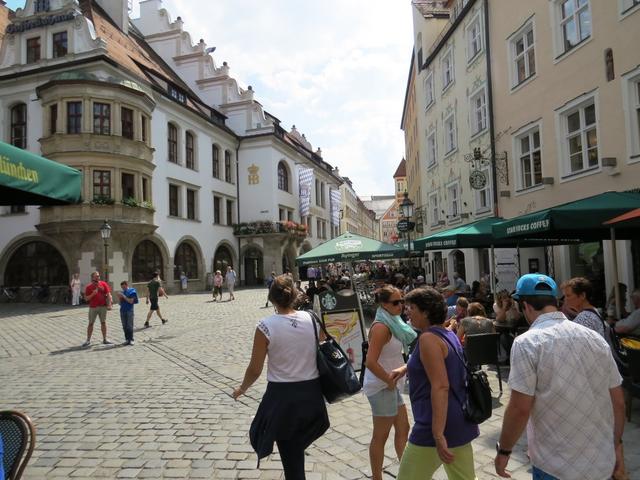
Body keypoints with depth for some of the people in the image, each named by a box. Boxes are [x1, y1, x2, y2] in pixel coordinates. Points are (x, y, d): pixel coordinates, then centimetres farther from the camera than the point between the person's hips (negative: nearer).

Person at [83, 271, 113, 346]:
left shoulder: (103, 284, 2)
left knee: (103, 323, 7)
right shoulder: (89, 287, 0)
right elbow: (86, 298, -1)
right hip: (93, 307, -1)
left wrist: (109, 304, -9)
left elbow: (108, 294, 0)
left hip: (103, 307, 1)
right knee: (90, 323, 4)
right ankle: (88, 340, 12)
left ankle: (104, 339, 15)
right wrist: (93, 294, -18)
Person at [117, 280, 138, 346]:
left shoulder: (131, 292, -6)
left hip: (129, 311, -5)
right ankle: (127, 339, 15)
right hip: (123, 310, 5)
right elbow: (120, 302, 13)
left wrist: (123, 296, -15)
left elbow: (131, 301, -14)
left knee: (130, 326, -3)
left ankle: (131, 339, 2)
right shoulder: (122, 292, 9)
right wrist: (119, 297, -5)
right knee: (124, 326, 8)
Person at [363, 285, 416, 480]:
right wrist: (389, 380, -18)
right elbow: (371, 362, -29)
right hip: (382, 387, -9)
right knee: (380, 436, 5)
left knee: (403, 429, 20)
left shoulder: (393, 323, 8)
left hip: (391, 386, 9)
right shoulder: (381, 327, -21)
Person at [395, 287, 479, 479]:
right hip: (460, 422, 9)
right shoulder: (449, 334, 11)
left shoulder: (429, 338, -17)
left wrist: (438, 435, -27)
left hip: (439, 425, -9)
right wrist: (405, 368, 39)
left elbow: (440, 387, -25)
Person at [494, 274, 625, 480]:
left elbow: (520, 409, -18)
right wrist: (616, 444, 19)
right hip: (602, 460, 5)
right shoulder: (596, 338, 0)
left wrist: (504, 450, -5)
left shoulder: (527, 342, -17)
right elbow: (618, 401, 5)